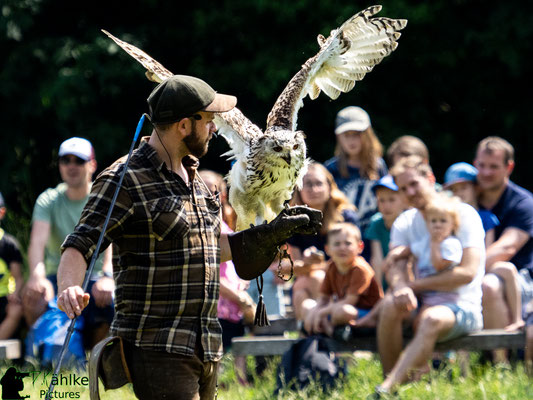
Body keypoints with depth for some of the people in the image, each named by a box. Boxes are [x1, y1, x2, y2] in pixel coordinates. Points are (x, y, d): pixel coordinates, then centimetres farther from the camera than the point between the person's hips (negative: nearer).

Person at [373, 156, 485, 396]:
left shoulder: (464, 215, -6)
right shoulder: (404, 223, 11)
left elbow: (467, 272, -17)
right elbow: (395, 267, -5)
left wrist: (415, 285, -16)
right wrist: (400, 286, -30)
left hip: (462, 307, -4)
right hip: (421, 303, 4)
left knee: (432, 318, -38)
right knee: (390, 304, -29)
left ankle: (387, 388, -46)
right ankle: (389, 377, -25)